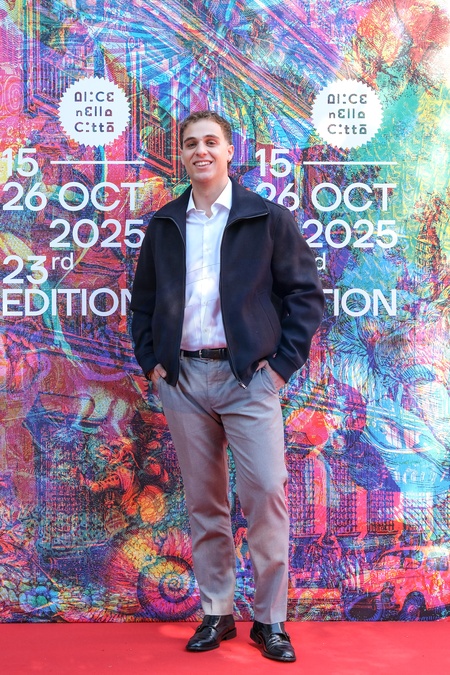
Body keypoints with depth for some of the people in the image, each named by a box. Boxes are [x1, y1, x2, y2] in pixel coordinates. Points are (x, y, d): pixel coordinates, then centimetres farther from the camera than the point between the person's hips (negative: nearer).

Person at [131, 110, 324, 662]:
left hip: (248, 376, -3)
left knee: (266, 494, -6)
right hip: (183, 379, 3)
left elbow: (305, 293, 1)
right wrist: (150, 361, 8)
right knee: (203, 502, 8)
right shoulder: (163, 225, 12)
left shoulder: (268, 218, 2)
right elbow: (142, 300, 18)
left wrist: (283, 362, -5)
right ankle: (216, 613, 21)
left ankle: (270, 620, 9)